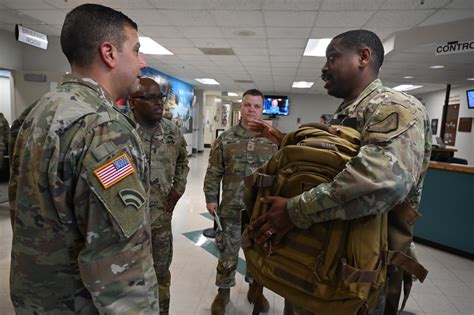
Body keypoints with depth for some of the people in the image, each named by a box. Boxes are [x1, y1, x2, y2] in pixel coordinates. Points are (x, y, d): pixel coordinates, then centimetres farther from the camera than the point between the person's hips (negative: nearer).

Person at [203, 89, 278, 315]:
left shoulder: (272, 141, 0)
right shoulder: (225, 139, -3)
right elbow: (213, 172, 0)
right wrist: (211, 198, -3)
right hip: (231, 209, -1)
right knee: (228, 253, 13)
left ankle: (255, 289, 41)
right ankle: (223, 291, 35)